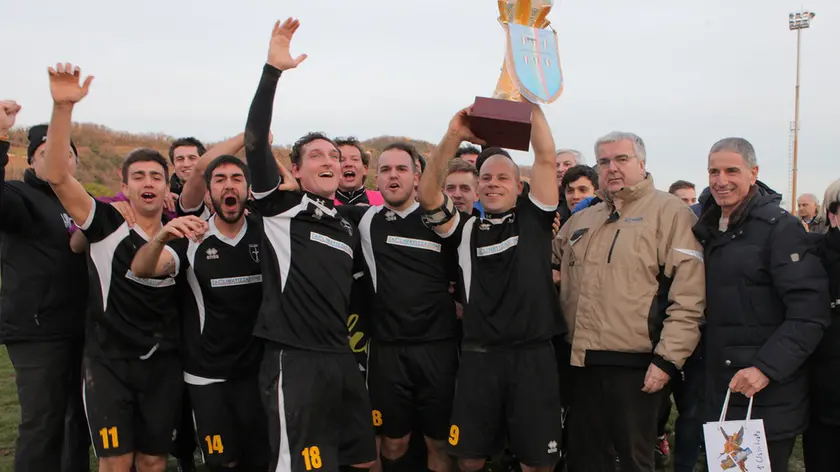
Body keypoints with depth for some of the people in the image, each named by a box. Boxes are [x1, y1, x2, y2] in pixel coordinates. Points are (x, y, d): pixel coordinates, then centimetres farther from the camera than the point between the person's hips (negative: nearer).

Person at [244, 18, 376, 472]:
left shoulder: (347, 229, 16)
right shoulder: (280, 209, -3)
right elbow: (255, 143, -18)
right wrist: (272, 71, -23)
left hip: (341, 359, 7)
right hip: (294, 360, -7)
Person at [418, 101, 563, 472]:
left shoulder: (533, 219, 9)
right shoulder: (466, 229, 9)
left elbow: (546, 159, 0)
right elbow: (427, 194, -5)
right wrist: (454, 136, -15)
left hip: (534, 356, -1)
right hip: (479, 356, 1)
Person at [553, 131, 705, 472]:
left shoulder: (670, 212, -6)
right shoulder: (581, 220, 14)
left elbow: (689, 296, -13)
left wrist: (667, 358, -17)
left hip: (635, 365, -6)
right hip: (583, 361, 6)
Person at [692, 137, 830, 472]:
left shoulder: (780, 228, -11)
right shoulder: (707, 230, 10)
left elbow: (809, 313, -18)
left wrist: (766, 368, -24)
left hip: (769, 398, -6)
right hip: (719, 395, 7)